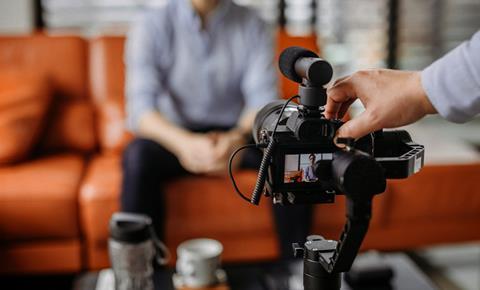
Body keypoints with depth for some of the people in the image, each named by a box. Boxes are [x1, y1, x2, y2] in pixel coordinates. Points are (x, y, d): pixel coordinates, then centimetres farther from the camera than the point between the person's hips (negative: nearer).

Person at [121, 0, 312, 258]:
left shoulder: (252, 26, -2)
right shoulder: (151, 27, -8)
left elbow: (264, 98, -13)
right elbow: (140, 108, -19)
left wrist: (239, 137, -37)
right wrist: (184, 143, -41)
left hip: (235, 134, 2)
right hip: (175, 137, -1)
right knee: (138, 155, -33)